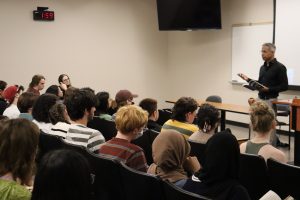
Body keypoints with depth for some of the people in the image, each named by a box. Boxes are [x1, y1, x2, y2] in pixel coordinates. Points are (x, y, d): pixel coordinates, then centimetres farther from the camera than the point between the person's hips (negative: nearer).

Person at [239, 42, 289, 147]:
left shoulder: (279, 67, -10)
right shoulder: (262, 67, 12)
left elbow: (284, 86, -13)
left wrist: (269, 89, -22)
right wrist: (248, 79, 4)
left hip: (271, 100, -7)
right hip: (260, 99, 7)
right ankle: (276, 142, 28)